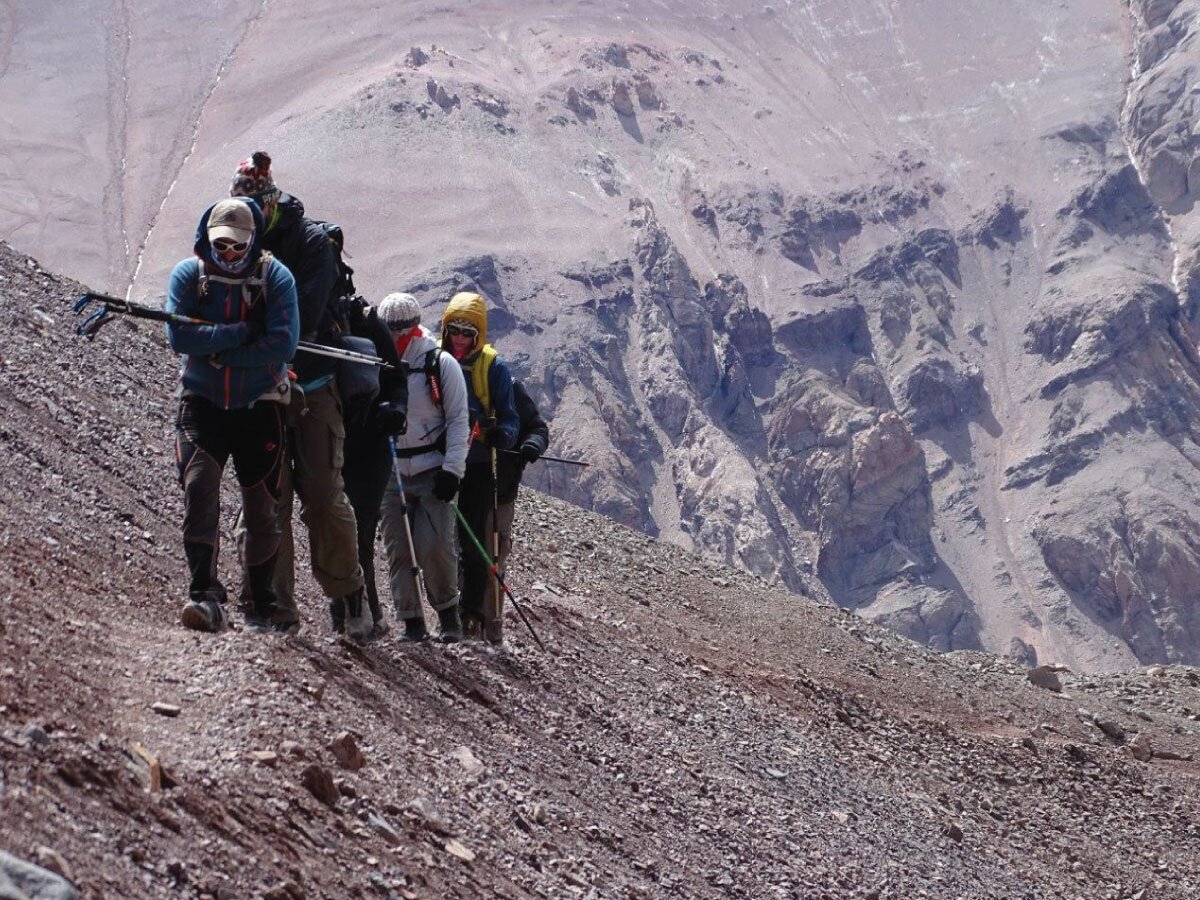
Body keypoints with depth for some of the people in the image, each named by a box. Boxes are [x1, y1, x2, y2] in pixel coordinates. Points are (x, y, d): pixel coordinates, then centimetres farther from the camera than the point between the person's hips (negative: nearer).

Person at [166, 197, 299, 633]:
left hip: (259, 405, 0)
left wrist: (217, 352, -18)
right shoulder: (188, 274, -2)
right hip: (202, 403, 0)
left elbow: (283, 344, -18)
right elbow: (179, 336, -16)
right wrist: (242, 332, -19)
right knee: (199, 484, -21)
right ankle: (205, 595, -27)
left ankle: (260, 606, 16)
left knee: (262, 506, 3)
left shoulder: (275, 277, -6)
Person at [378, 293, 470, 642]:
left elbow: (458, 420, -2)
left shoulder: (441, 364, -2)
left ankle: (448, 610, 8)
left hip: (433, 471, -3)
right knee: (398, 551, -1)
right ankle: (412, 622, 5)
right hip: (391, 473, 3)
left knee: (434, 547, -13)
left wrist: (452, 469, -10)